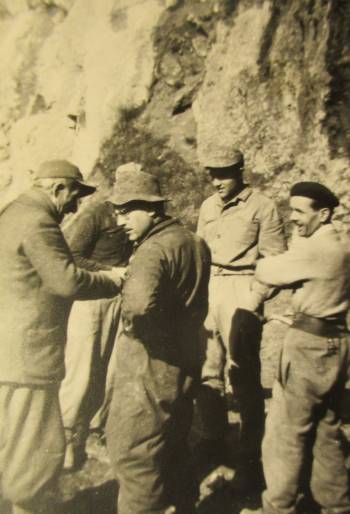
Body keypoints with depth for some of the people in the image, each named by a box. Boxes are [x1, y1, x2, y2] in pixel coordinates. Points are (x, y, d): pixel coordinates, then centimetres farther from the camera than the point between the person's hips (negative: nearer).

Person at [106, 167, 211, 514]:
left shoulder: (154, 248, -20)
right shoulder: (194, 242, 9)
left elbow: (139, 303, -38)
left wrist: (130, 326, -19)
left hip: (152, 367, -9)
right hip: (184, 362, 10)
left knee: (134, 454, 8)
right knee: (173, 446, 25)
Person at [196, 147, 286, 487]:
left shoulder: (262, 207, -4)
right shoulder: (208, 206, 13)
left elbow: (275, 261, -6)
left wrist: (254, 300, -15)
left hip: (240, 292, -5)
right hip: (207, 291, 6)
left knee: (244, 376, -1)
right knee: (206, 369, 10)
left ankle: (250, 459, 17)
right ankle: (213, 441, 30)